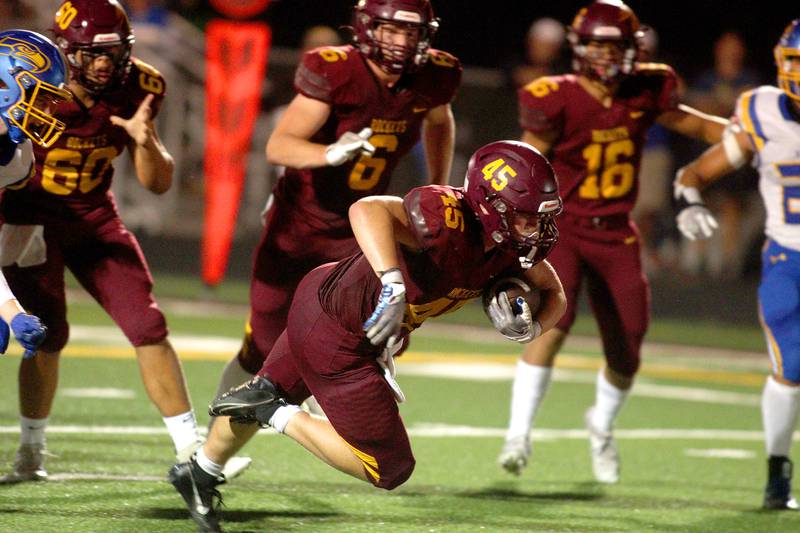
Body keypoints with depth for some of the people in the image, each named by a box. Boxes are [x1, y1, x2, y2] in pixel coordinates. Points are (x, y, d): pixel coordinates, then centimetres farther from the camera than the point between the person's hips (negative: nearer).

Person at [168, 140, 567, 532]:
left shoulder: (515, 241, -11)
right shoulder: (449, 219, -36)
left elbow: (553, 293, 3)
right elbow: (368, 210, -53)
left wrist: (530, 328, -18)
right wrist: (393, 284, -63)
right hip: (336, 339, -9)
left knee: (275, 394, 32)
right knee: (388, 470, 1)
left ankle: (199, 474, 55)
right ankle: (270, 412, 7)